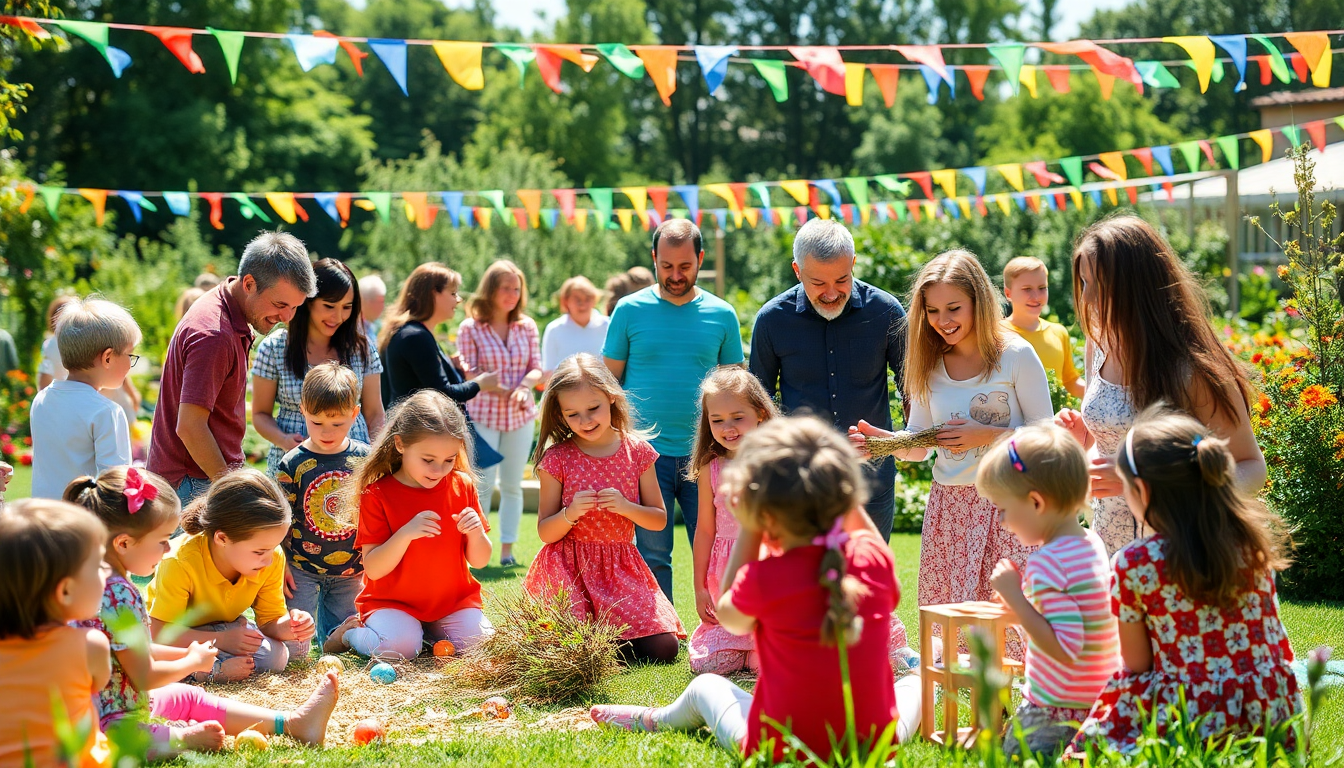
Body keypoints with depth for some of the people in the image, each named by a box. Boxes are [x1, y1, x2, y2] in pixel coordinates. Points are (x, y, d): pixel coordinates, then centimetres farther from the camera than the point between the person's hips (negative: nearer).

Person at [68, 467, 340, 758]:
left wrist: (185, 653, 16)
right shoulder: (120, 596, -24)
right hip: (107, 721, -12)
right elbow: (144, 676, -20)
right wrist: (193, 661, -3)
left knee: (189, 697, 17)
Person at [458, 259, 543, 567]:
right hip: (483, 416, -3)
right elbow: (467, 374, -7)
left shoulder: (526, 326, 5)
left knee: (512, 484, 6)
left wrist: (524, 386, -17)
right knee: (484, 484, -5)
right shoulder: (470, 328, -4)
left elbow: (536, 368, 5)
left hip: (521, 416, 3)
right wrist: (499, 389, -19)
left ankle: (507, 550, 14)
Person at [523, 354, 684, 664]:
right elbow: (545, 532, -1)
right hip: (570, 569, -2)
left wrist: (625, 507, -13)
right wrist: (570, 513, -21)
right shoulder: (558, 459, -3)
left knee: (662, 649, -13)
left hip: (621, 568, 2)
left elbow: (659, 520, 6)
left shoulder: (637, 451, 2)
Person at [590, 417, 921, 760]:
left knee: (706, 685, 29)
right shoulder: (874, 558, -10)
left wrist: (748, 531, 4)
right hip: (877, 743, 1)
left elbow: (729, 617, 6)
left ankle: (653, 720, 59)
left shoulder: (763, 579, -19)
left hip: (782, 750, -1)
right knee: (914, 680, 33)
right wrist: (852, 506, 11)